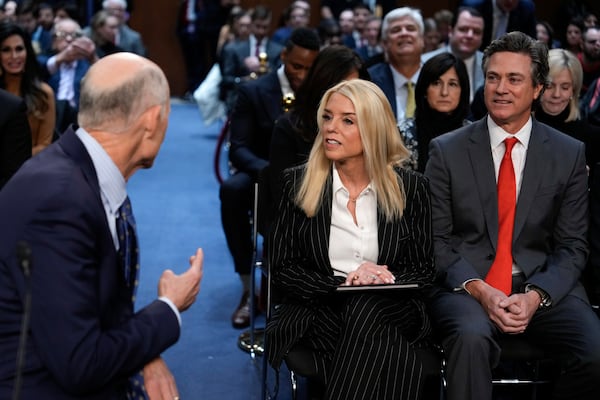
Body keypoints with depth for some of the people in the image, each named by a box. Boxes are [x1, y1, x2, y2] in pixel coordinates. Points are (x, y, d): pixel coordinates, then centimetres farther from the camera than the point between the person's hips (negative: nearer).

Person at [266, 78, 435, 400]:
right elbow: (282, 270, 1)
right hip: (317, 311, -1)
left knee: (366, 310, -35)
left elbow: (425, 269, 8)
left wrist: (386, 280, -15)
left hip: (389, 312, 2)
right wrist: (342, 284, -14)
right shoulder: (297, 183, 4)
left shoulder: (410, 187, 6)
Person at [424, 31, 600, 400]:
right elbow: (435, 238, 2)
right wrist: (478, 289, -14)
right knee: (472, 337, -36)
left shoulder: (569, 154, 6)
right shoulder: (447, 150, 4)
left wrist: (536, 296, -13)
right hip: (466, 284, -2)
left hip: (544, 287, 2)